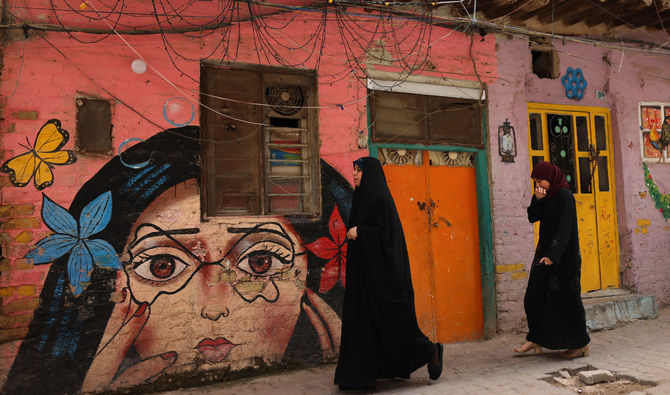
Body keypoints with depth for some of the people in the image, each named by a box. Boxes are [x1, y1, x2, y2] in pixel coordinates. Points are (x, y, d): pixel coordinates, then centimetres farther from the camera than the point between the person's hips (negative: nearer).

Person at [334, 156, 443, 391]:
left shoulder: (379, 197, -13)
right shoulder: (363, 197, 16)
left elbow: (385, 231, -18)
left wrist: (359, 231, -16)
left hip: (381, 268, -10)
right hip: (365, 268, 10)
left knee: (388, 315, -2)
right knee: (362, 316, 7)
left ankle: (429, 351, 17)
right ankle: (364, 373, 13)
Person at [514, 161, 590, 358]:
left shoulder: (564, 196, -15)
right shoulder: (547, 196, 10)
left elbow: (564, 228, -23)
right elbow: (532, 217, 6)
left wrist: (552, 254, -29)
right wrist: (537, 200, -10)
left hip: (564, 255, -9)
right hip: (546, 252, 9)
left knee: (565, 298, 0)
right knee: (534, 296, 8)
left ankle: (581, 344, 14)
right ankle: (535, 339, 16)